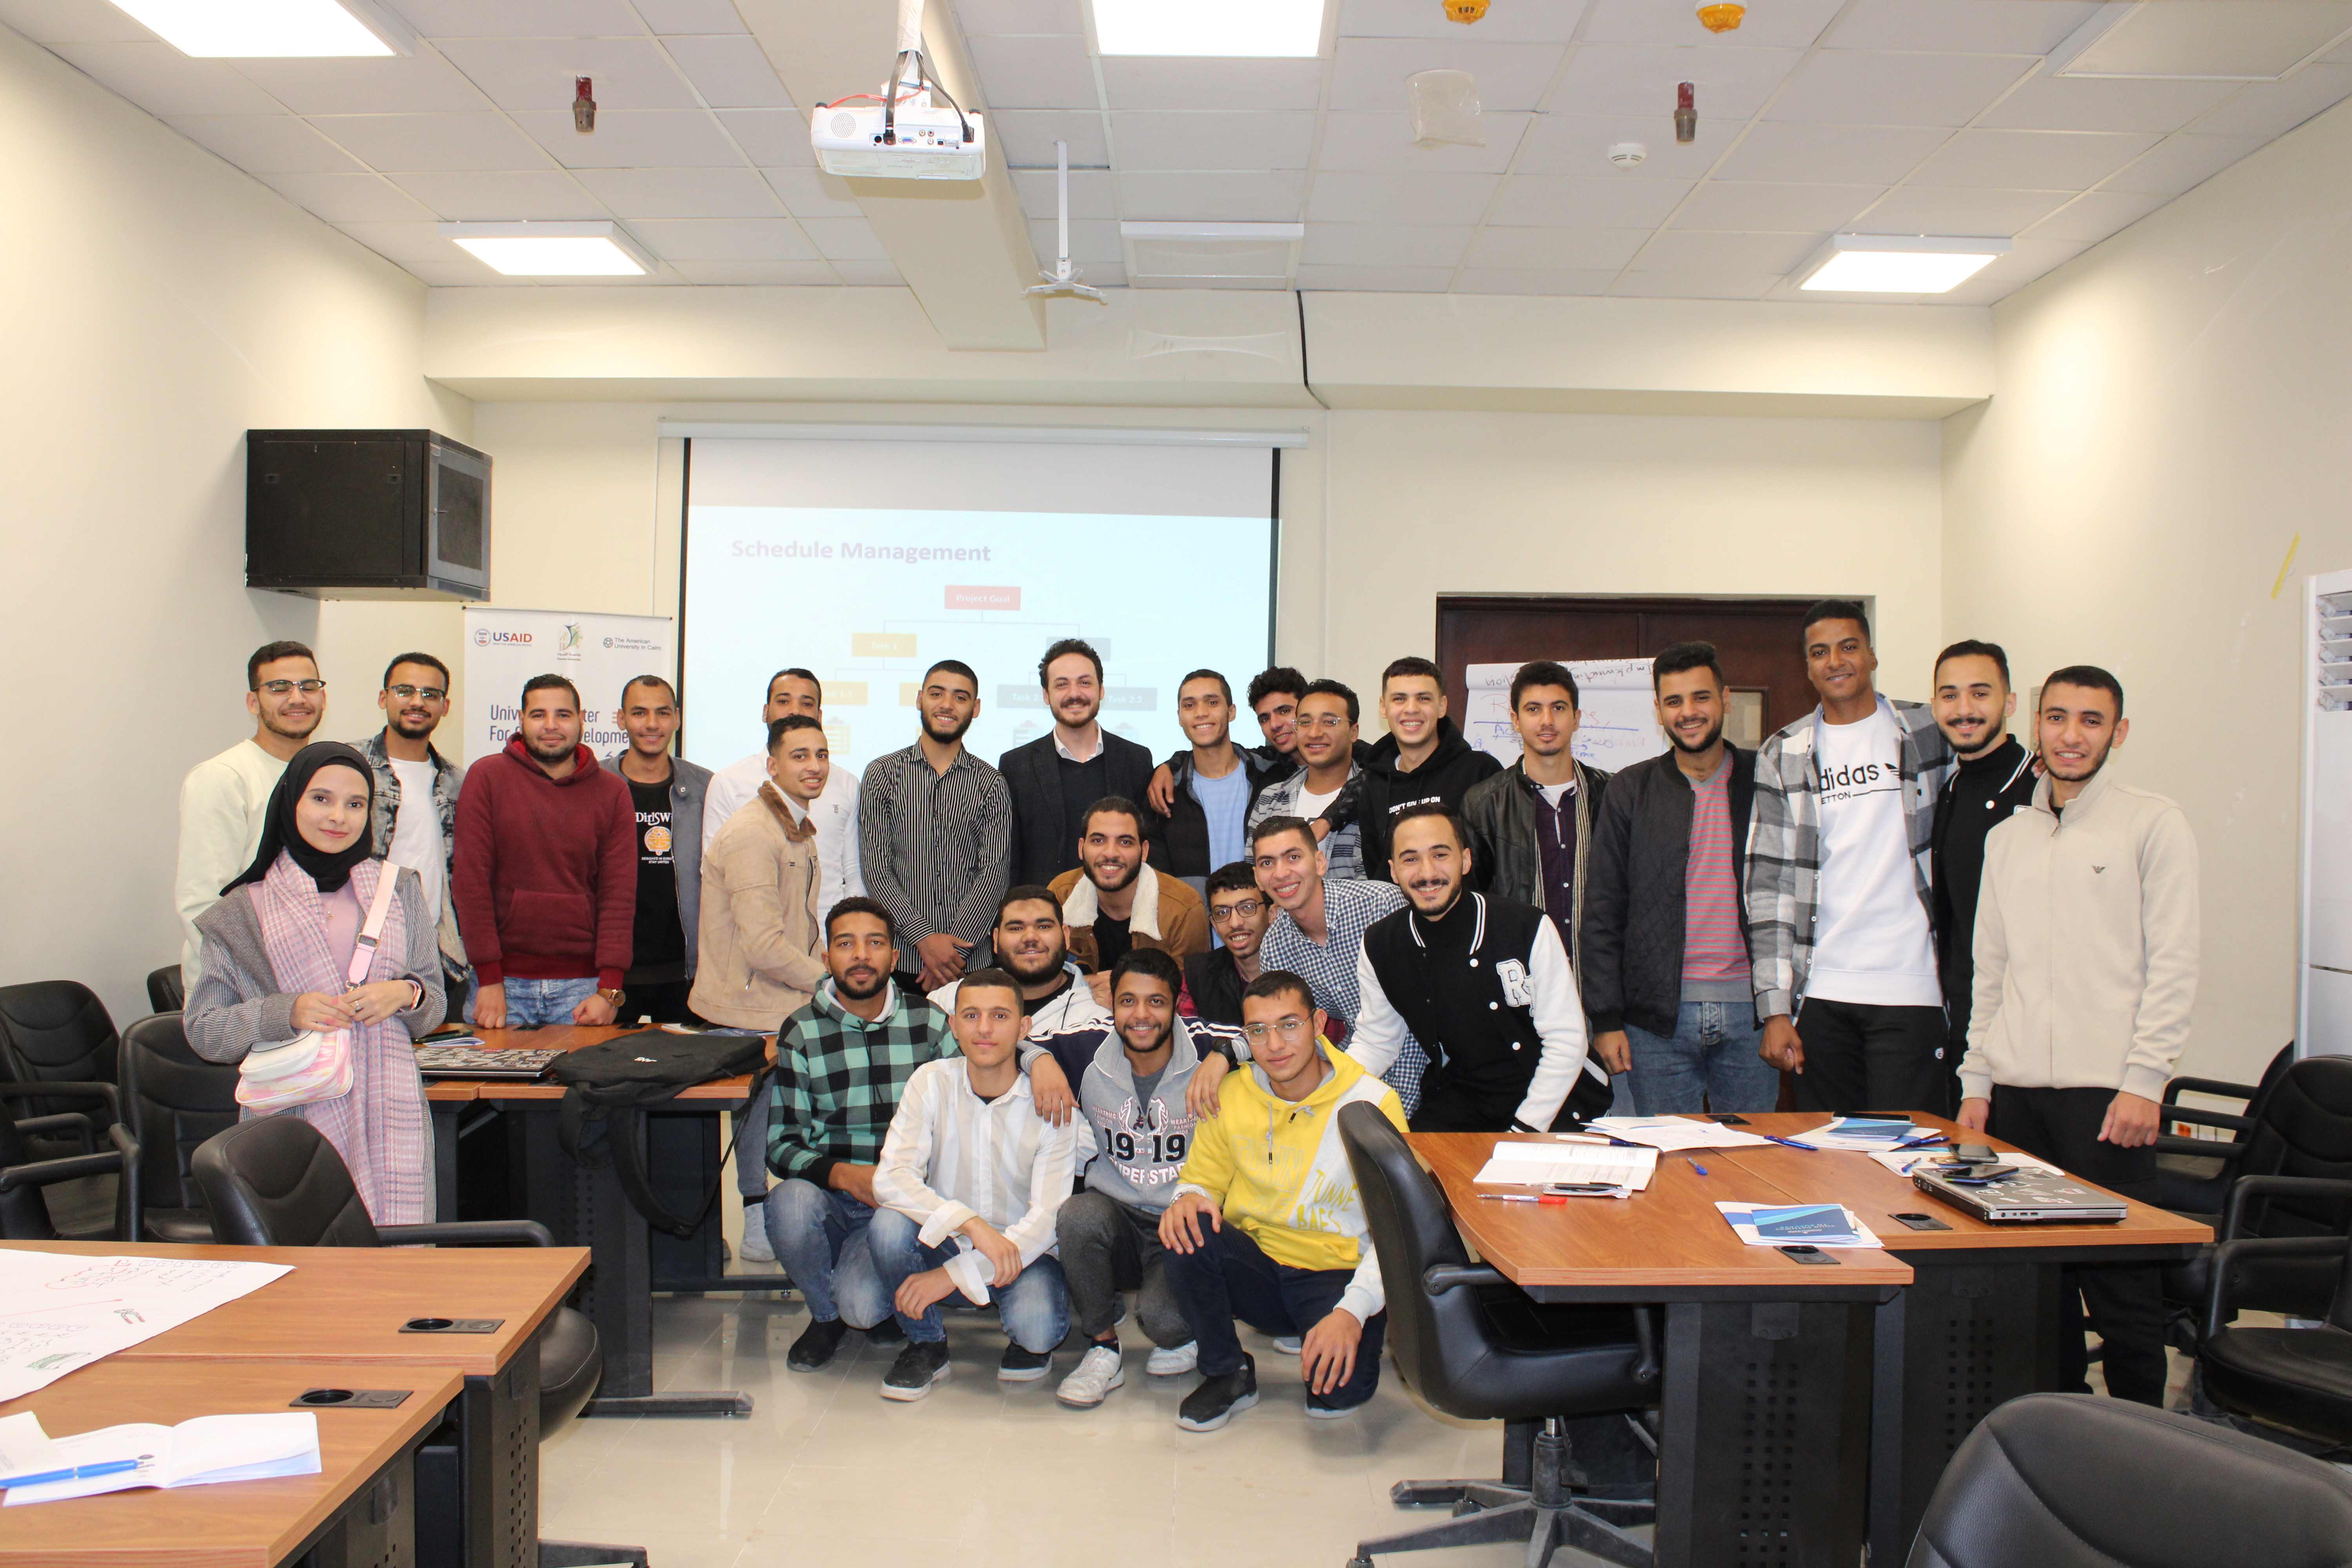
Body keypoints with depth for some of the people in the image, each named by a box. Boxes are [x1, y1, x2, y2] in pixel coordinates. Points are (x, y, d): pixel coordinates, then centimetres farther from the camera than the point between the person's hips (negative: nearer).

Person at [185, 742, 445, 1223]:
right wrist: (287, 1013, -10)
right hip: (292, 1119, -1)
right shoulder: (246, 910, 8)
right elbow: (202, 1029, 5)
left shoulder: (399, 889, 13)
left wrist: (405, 994, -7)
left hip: (387, 1116, 1)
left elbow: (435, 1006, 14)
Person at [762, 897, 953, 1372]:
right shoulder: (801, 1034, 0)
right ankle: (826, 1314, 0)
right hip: (828, 1199, 1)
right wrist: (843, 1175, -20)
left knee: (863, 1304, -28)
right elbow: (780, 1143, -3)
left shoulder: (930, 1022, 2)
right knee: (789, 1203, -34)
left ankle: (868, 1302, 14)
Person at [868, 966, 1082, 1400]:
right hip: (944, 1244, 2)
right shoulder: (931, 1082, -7)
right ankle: (926, 1344, -1)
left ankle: (1030, 1340, 8)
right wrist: (971, 1224, -33)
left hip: (1022, 1251, -2)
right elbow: (890, 1180, -19)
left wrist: (956, 1274, -24)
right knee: (888, 1226, -28)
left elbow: (1049, 1216, -16)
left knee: (1038, 1326, -32)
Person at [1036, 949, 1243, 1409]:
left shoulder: (1204, 1046, -8)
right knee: (1078, 1215, -31)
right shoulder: (1090, 1051, -1)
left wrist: (1222, 1056, -32)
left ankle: (1187, 1337, 14)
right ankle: (1103, 1350, -5)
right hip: (1118, 1215, 3)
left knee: (1163, 1316, -29)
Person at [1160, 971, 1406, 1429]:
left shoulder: (1372, 1103, -12)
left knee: (1340, 1388, -30)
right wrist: (1190, 1198, -17)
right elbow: (1203, 1180, 9)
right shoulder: (1230, 1095, 0)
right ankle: (1227, 1374, -4)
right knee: (1187, 1230, -25)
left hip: (1337, 1275, -3)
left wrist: (1352, 1310, -29)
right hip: (1257, 1268, 4)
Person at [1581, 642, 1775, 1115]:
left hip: (1749, 1009, 1)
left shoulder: (1764, 783, 7)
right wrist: (1606, 1019, -2)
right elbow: (1601, 911, 4)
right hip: (1660, 1016, 0)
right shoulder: (1630, 791, 5)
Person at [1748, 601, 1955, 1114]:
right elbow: (1768, 883, 3)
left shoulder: (1930, 733, 6)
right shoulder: (1782, 757, 7)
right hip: (1821, 994, 1)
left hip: (1911, 990, -1)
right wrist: (1775, 1008, -3)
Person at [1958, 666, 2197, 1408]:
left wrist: (2143, 1081, -12)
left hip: (2107, 1092, -4)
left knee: (2121, 1283, -2)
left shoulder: (2153, 824, 1)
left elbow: (2173, 964, -5)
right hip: (2016, 1091, 5)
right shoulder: (2006, 838, 15)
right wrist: (1976, 1081, 11)